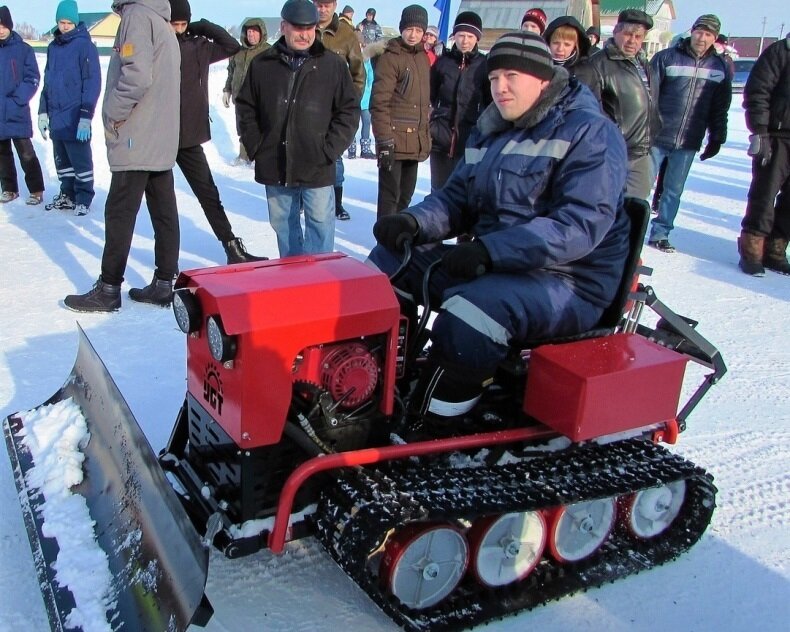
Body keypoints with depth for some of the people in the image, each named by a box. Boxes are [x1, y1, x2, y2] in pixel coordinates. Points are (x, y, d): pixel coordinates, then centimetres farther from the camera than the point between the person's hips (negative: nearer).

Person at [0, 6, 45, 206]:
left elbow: (32, 78, -4)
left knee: (26, 154, -4)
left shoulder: (23, 49, -1)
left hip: (17, 113, -4)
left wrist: (16, 100, -13)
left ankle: (36, 190, 7)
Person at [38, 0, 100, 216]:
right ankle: (67, 194, 25)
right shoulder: (53, 47, 13)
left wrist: (86, 116, -17)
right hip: (56, 117, 7)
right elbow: (47, 81, 19)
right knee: (62, 159, 14)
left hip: (75, 118, -6)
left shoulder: (84, 45, -7)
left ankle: (84, 198, 12)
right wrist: (43, 111, 14)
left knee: (80, 159, 1)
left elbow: (93, 83, -12)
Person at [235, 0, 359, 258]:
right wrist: (256, 146, 2)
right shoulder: (262, 64, 4)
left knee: (320, 223, 0)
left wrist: (330, 149, -7)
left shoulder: (333, 64, -1)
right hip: (275, 166, 3)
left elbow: (349, 110, 0)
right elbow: (245, 107, 12)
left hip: (317, 167, -3)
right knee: (283, 224, 13)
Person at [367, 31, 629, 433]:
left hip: (568, 282, -8)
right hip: (491, 265, 8)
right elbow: (456, 199, 14)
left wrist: (490, 251, -32)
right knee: (390, 261, 3)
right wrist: (414, 222, -9)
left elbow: (582, 223, -23)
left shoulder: (590, 133, -11)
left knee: (468, 312, -36)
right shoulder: (490, 131, 14)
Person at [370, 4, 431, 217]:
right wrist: (384, 140, -20)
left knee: (406, 193, 14)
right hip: (395, 140, -7)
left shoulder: (423, 57, 13)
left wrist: (426, 135, 17)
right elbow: (379, 103, -14)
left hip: (416, 141, 7)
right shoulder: (391, 57, -9)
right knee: (390, 193, -5)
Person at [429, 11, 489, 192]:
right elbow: (430, 97, 10)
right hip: (441, 134, 2)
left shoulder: (484, 65, 2)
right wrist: (428, 128, 4)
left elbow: (492, 102, 6)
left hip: (472, 136, -2)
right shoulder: (443, 61, 6)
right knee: (439, 188, 8)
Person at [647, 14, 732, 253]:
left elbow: (720, 107, 11)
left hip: (688, 142, 4)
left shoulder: (721, 67, 7)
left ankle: (660, 234, 21)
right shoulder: (666, 58, -5)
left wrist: (716, 139, 9)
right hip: (657, 137, -4)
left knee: (673, 190, 10)